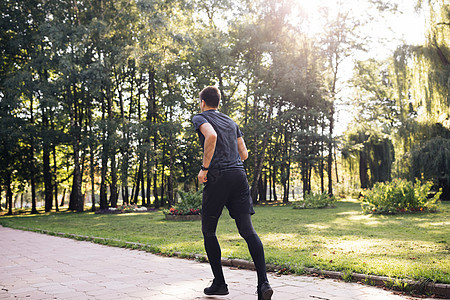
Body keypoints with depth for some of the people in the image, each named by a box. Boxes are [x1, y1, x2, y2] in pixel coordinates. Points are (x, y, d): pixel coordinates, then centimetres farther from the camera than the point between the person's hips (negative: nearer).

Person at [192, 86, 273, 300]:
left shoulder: (200, 118, 7)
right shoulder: (231, 122, 24)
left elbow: (211, 135, -17)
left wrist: (204, 168, -12)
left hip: (217, 178, -5)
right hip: (239, 175, 5)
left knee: (208, 231, 11)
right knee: (247, 230, -1)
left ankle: (219, 283, 13)